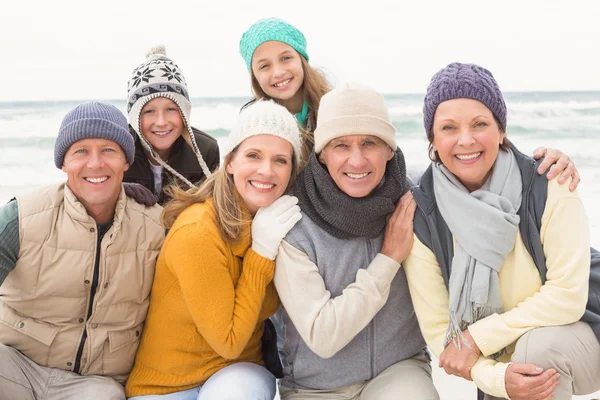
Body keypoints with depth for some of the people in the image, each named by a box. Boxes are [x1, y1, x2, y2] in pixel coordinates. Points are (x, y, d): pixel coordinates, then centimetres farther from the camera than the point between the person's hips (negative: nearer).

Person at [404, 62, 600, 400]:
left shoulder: (549, 189, -19)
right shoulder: (420, 217, -14)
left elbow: (567, 295, -21)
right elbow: (437, 328, -14)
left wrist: (477, 337, -23)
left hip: (572, 337, -3)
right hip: (497, 363, 3)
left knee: (539, 344, -32)